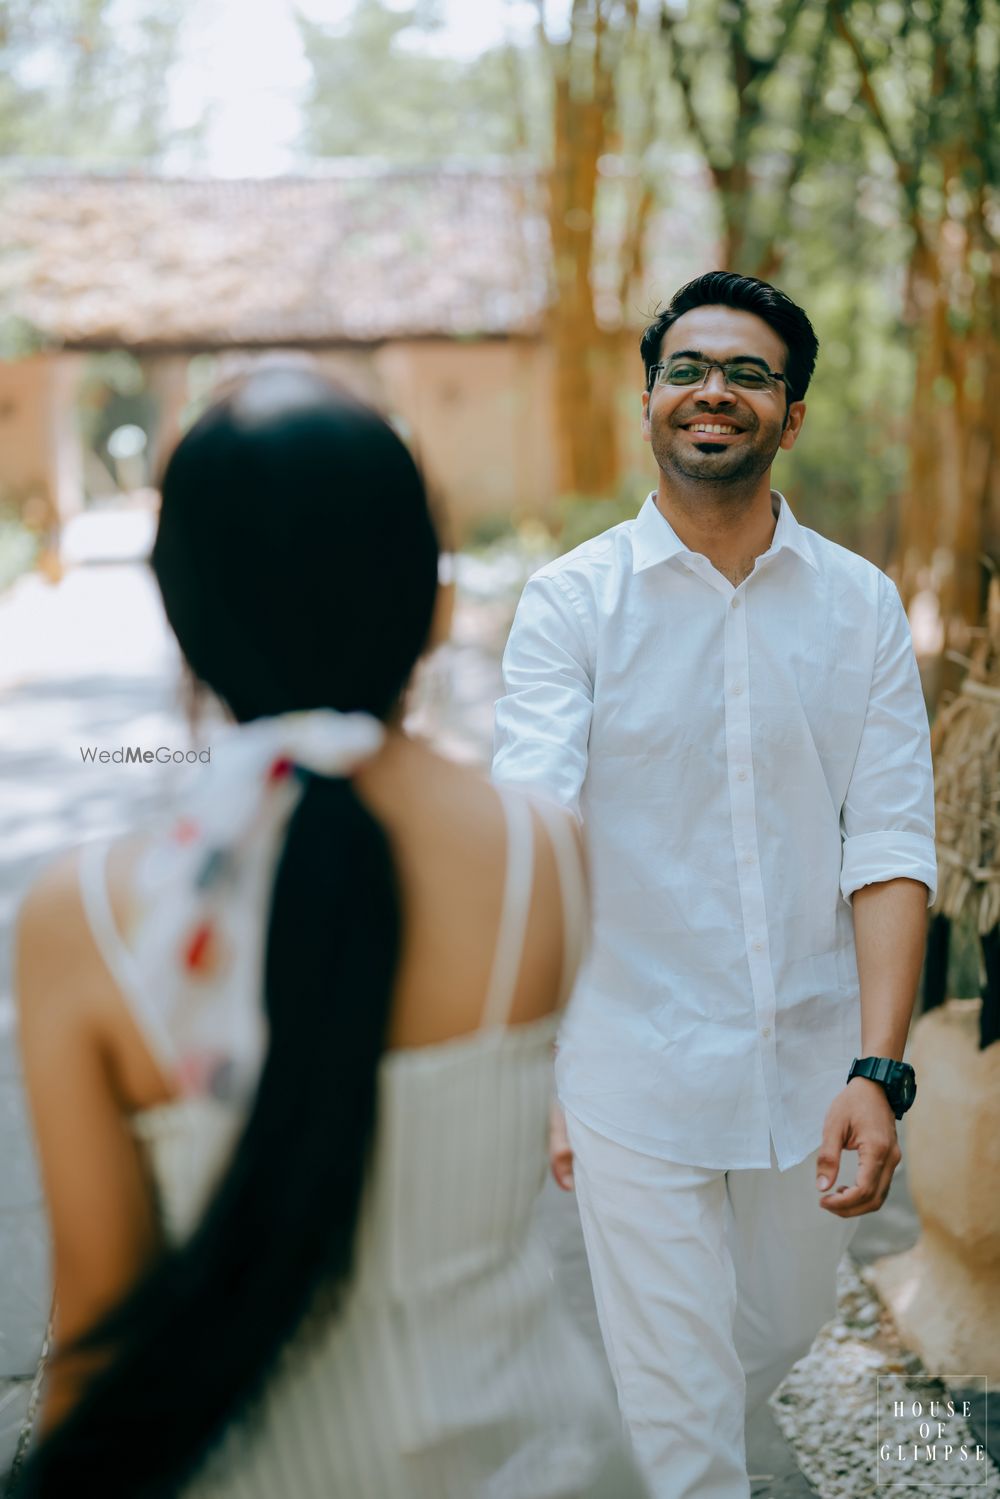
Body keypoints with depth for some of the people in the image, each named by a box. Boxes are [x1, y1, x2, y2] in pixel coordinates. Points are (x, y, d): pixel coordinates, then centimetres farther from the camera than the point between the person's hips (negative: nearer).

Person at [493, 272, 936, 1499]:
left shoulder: (861, 604, 0)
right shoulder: (571, 601, -7)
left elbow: (890, 844, -6)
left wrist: (876, 1071, -18)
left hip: (810, 1063, 4)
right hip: (633, 1065, -3)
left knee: (780, 1329, 24)